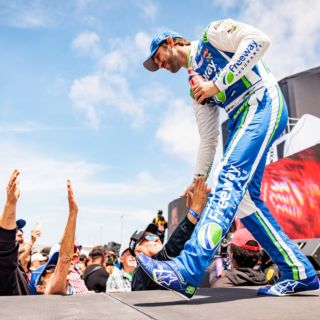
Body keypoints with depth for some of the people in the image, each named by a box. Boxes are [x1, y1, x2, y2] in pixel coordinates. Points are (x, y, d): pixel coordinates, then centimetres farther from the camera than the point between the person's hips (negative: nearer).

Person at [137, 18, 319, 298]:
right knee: (242, 195, -4)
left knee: (230, 178, -25)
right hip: (241, 119, 8)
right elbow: (208, 139, 22)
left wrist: (218, 83, -14)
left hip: (264, 104, -8)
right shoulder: (195, 85, 25)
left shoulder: (211, 35, 9)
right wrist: (198, 180, 18)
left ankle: (188, 271, -36)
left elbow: (259, 40, -10)